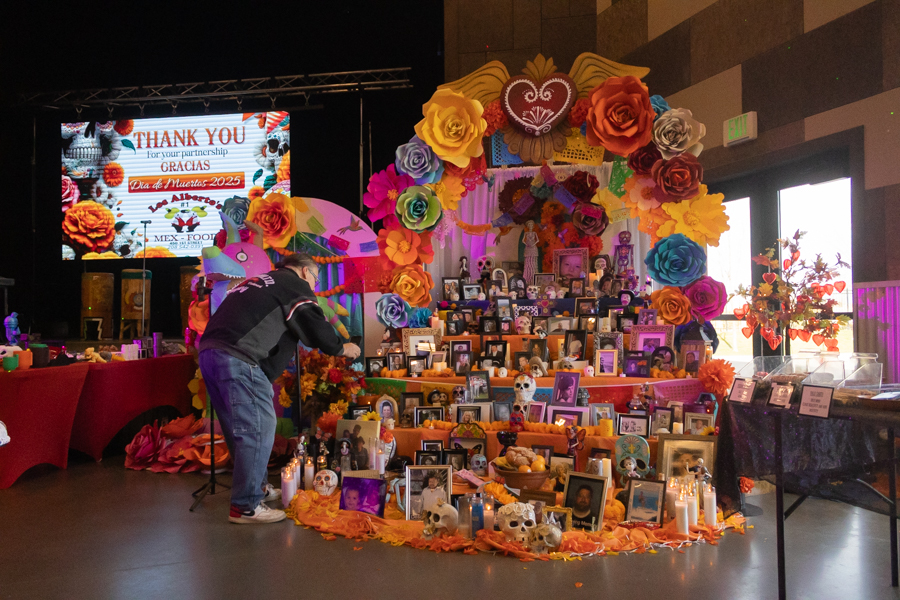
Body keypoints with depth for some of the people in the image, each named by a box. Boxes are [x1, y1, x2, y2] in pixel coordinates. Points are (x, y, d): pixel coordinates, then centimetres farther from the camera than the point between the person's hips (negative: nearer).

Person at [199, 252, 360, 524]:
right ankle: (246, 507, -1)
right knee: (257, 429, -5)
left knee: (240, 428, 19)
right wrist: (341, 348, 17)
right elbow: (315, 326, 0)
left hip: (209, 352, 10)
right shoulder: (295, 285, 5)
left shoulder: (257, 281, 30)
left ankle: (257, 487, 32)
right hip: (239, 359, -10)